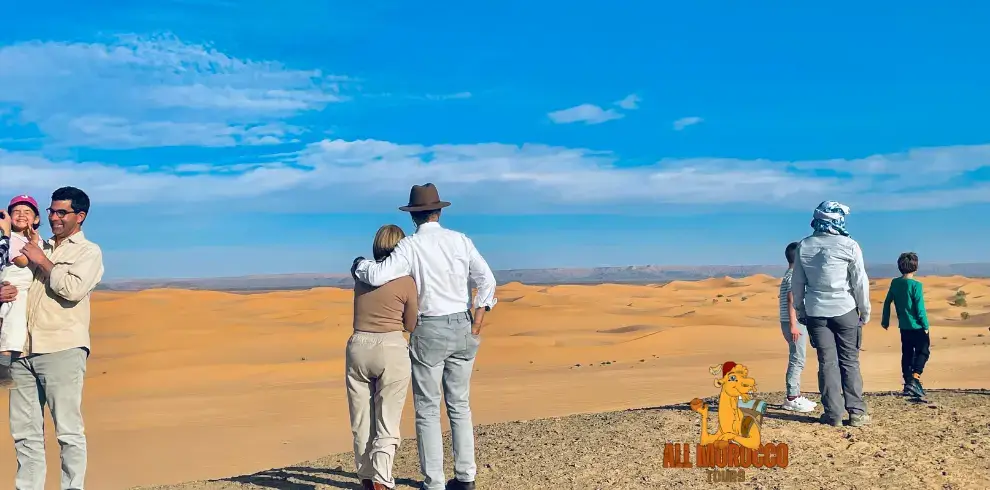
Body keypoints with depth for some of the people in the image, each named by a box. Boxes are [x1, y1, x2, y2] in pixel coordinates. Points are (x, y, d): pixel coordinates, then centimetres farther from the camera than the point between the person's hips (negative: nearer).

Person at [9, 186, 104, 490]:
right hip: (24, 350, 6)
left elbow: (73, 289, -11)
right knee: (24, 431, 8)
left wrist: (42, 262, -3)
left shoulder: (89, 251, 5)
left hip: (63, 350, -6)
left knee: (68, 430, -5)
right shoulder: (40, 248, 22)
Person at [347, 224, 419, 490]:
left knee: (361, 420, 13)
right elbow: (411, 325, 4)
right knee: (388, 422, 2)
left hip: (358, 347, 4)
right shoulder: (406, 281, -5)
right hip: (391, 350, -4)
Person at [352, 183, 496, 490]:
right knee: (460, 406, 15)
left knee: (427, 410, 5)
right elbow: (487, 280, -6)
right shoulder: (461, 241, 2)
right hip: (462, 330, 4)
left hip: (428, 332, -4)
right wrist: (476, 326, -4)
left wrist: (359, 264, 1)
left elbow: (377, 276, -21)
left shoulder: (409, 246, -10)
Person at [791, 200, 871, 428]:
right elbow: (860, 282, -4)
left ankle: (833, 414, 5)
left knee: (827, 362, 6)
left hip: (816, 312, 2)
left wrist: (800, 310, 15)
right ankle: (856, 412, 8)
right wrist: (865, 310, 7)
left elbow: (797, 283, 6)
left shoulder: (804, 246, 2)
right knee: (849, 361, 6)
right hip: (844, 311, -2)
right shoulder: (849, 245, -7)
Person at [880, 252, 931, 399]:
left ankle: (908, 384, 14)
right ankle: (915, 379, -10)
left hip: (903, 327, 5)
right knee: (923, 352, 6)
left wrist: (885, 321, 17)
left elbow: (887, 302, 7)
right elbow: (920, 308, -15)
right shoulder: (916, 285, -16)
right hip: (917, 326, -5)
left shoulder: (894, 283, 1)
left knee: (907, 354, 12)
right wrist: (926, 326, -5)